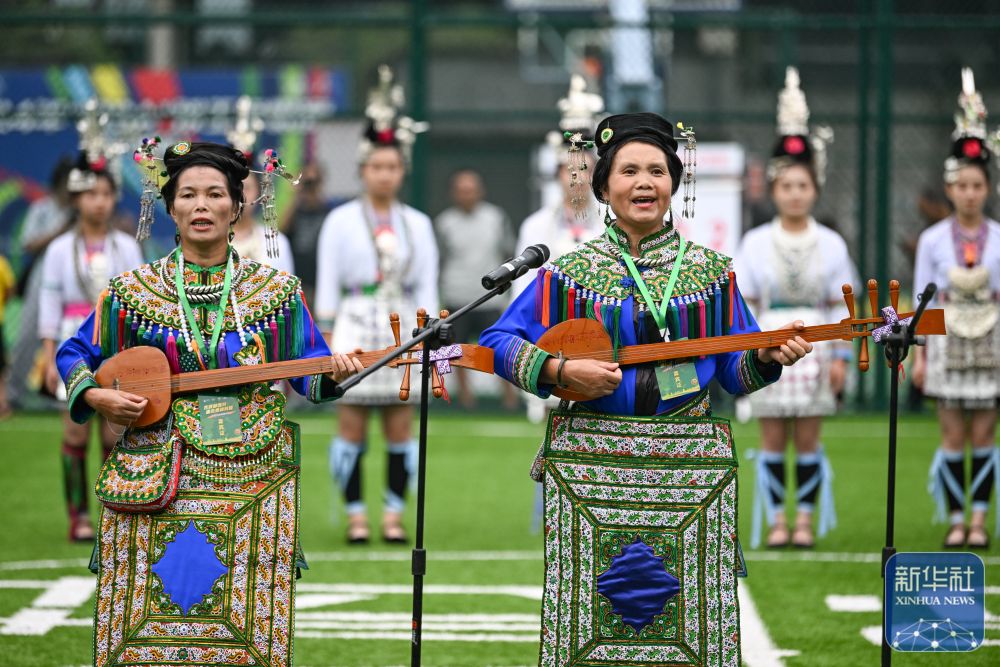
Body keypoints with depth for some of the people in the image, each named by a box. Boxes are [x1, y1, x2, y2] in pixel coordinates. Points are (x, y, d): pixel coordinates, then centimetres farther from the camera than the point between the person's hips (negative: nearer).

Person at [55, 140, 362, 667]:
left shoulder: (277, 291, 8)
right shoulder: (133, 291, 8)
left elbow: (307, 371, 9)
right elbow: (74, 354, 15)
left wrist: (332, 374, -13)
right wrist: (95, 396, -3)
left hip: (249, 479, 0)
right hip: (153, 479, 0)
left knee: (247, 622, -5)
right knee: (145, 621, -4)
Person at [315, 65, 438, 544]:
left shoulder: (417, 224, 10)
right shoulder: (341, 220, 3)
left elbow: (427, 288, 11)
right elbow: (327, 284, 1)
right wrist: (327, 338, -5)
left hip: (402, 330, 2)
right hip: (356, 329, -2)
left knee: (401, 429, 1)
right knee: (351, 428, -2)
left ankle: (394, 514, 7)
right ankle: (356, 515, 4)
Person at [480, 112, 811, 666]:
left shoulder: (711, 271, 10)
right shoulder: (570, 273, 5)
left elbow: (734, 372, 12)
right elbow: (498, 342, 4)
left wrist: (767, 356, -9)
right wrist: (561, 371, -10)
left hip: (689, 464, 1)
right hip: (591, 460, -1)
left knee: (692, 609, -3)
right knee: (590, 610, -3)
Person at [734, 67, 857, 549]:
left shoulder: (830, 244, 4)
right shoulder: (755, 242, 3)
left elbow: (840, 307, 4)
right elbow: (744, 305, 3)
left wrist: (841, 355, -2)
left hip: (813, 348, 0)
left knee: (807, 438, 1)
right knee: (773, 440, 1)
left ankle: (806, 519, 8)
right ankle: (775, 520, 7)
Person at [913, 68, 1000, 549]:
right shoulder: (933, 239, 2)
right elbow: (922, 300, 4)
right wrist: (919, 354, 1)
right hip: (947, 341, 0)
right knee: (953, 436, 0)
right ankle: (955, 520, 7)